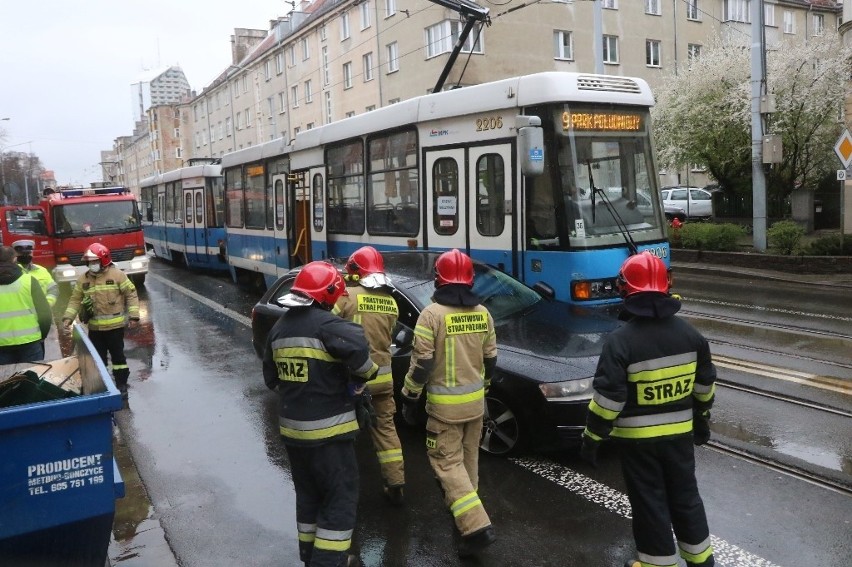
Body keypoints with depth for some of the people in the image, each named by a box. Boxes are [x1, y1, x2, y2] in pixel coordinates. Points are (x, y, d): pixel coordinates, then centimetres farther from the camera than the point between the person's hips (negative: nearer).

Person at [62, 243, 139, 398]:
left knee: (118, 355, 5)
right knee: (98, 357, 12)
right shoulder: (83, 279, 5)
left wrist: (133, 316, -9)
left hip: (115, 326, -4)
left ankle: (121, 385, 15)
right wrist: (68, 317, -4)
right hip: (94, 327, 4)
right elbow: (75, 300, 9)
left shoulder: (117, 275, -7)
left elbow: (131, 294, -4)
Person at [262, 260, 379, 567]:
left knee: (308, 492, 22)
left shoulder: (279, 328, 8)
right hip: (328, 428, -8)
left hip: (292, 427, 8)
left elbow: (271, 379, 15)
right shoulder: (325, 323, -17)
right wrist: (364, 374, -14)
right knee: (341, 496, 4)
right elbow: (358, 348, -34)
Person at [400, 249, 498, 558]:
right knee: (468, 457, 20)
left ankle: (476, 526, -7)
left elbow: (421, 363, -16)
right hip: (475, 400, 6)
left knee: (447, 462, 1)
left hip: (444, 404, -6)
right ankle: (459, 505, 37)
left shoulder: (432, 314, -17)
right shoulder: (482, 313, 1)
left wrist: (409, 398, -4)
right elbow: (490, 360, 9)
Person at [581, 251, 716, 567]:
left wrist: (591, 438, -11)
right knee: (685, 496, 20)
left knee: (649, 503, 9)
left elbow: (608, 398, -20)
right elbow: (705, 384, 9)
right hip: (680, 431, 5)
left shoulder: (620, 341, -21)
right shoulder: (690, 334, -3)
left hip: (638, 437, -5)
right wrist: (702, 419, 24)